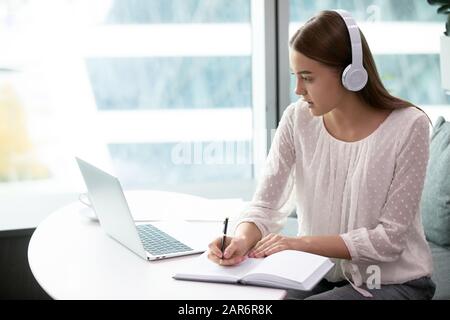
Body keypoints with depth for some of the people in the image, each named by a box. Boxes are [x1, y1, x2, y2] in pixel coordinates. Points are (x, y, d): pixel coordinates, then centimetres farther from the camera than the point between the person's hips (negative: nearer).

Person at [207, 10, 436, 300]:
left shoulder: (408, 127, -16)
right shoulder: (297, 119, -6)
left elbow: (390, 237, -16)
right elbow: (265, 206, -4)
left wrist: (301, 243, -23)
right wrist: (243, 238, -26)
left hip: (394, 283, -4)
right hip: (322, 275, 4)